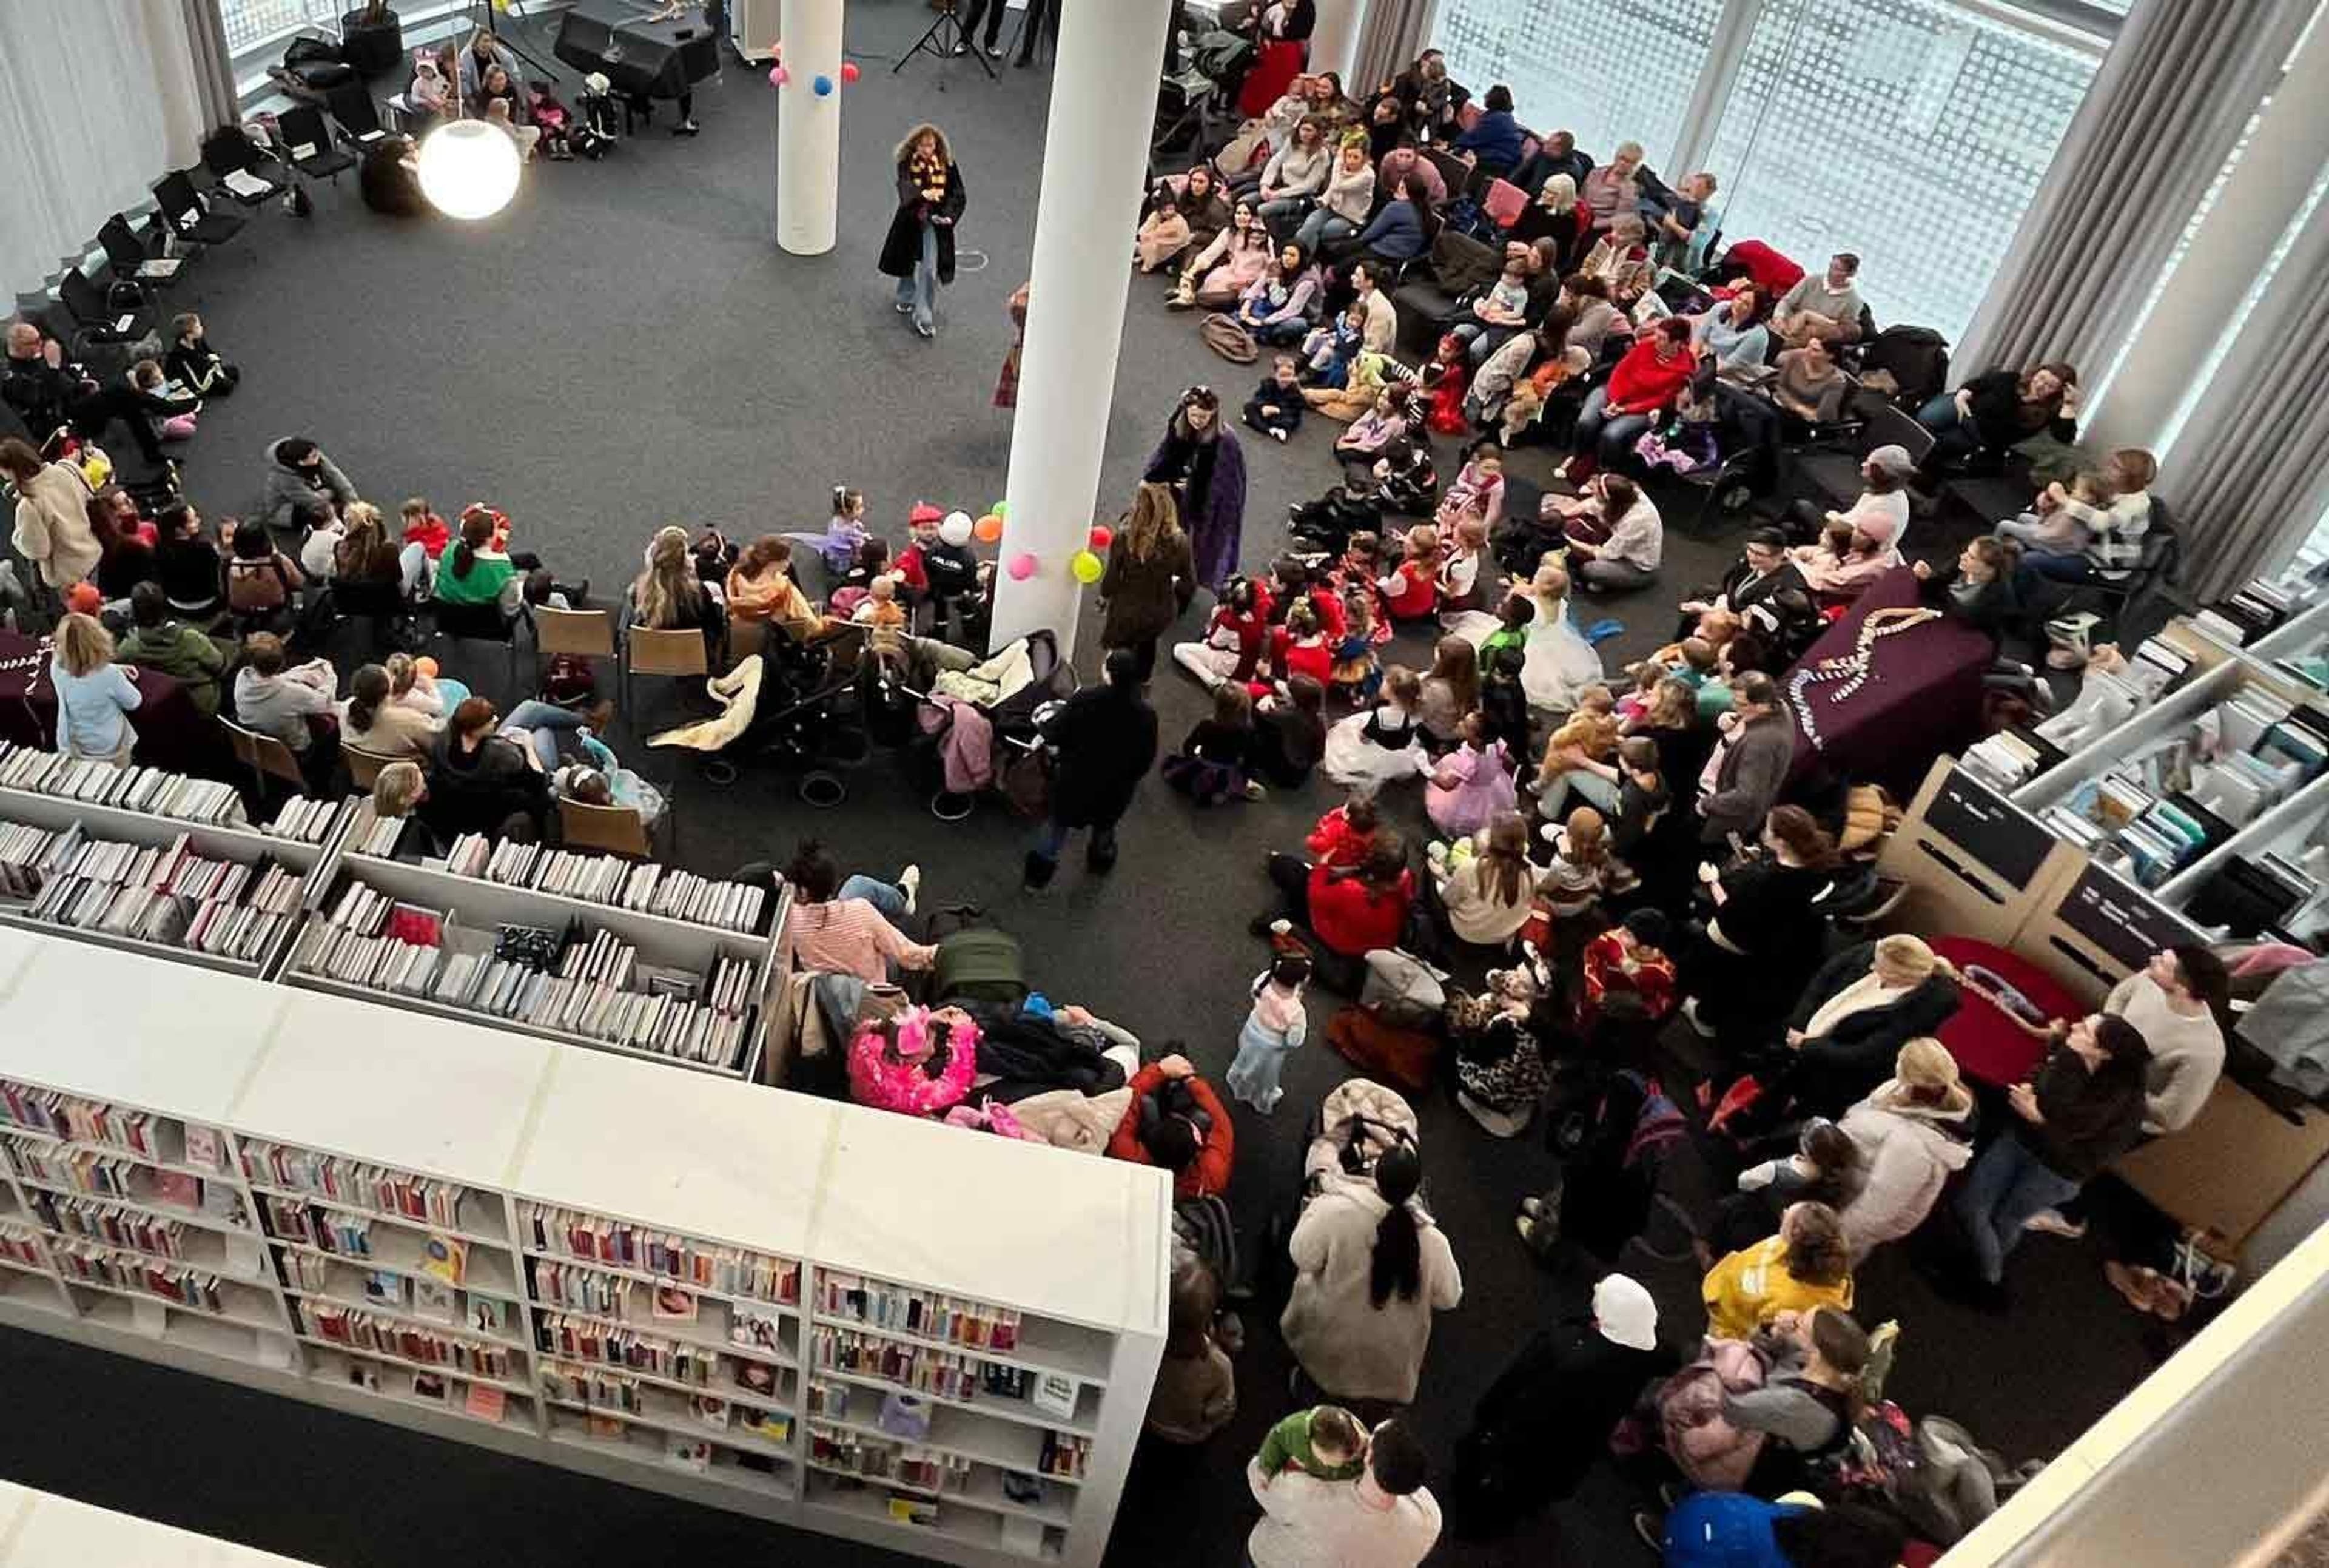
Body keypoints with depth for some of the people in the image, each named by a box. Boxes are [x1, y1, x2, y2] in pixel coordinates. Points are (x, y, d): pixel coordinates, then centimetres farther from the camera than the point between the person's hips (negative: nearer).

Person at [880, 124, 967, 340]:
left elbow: (958, 195, -8)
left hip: (935, 224, -1)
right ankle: (907, 298, 49)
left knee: (929, 270, -7)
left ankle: (923, 317, 0)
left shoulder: (946, 165, -8)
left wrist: (949, 215, -26)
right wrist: (923, 194, -51)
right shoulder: (907, 164, -11)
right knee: (908, 264, 20)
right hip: (910, 220, 1)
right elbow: (905, 187, -29)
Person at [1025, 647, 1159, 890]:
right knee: (1105, 824, 33)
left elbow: (1053, 736, -20)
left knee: (1059, 824, 25)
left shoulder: (1085, 699, -27)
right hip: (1115, 788, 1)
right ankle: (1100, 860, 58)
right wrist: (1127, 775, 8)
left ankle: (1040, 872, 37)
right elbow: (1146, 760, -11)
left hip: (1075, 780, -1)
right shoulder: (1145, 714, -22)